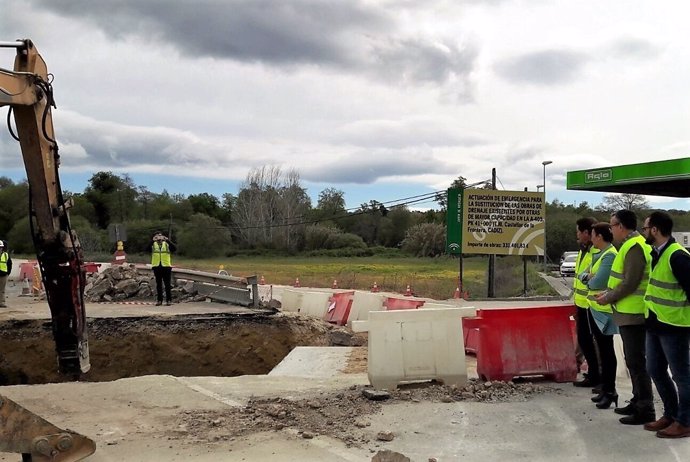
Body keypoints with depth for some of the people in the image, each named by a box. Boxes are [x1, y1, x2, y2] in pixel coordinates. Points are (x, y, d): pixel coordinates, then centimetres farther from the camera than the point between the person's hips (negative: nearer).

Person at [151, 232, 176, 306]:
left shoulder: (167, 244, 6)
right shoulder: (153, 244, 7)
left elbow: (173, 248, -12)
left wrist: (167, 240, -22)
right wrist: (152, 241, -25)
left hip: (166, 266, -1)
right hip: (156, 267, 1)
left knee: (167, 284, 0)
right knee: (158, 284, 7)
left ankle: (169, 300, 5)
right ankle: (159, 300, 12)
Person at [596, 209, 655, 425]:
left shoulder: (634, 247, -17)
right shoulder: (629, 245, 15)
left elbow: (630, 283, -22)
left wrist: (609, 298, -11)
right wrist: (608, 292, 10)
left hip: (633, 314, -10)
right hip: (628, 313, 10)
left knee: (636, 362, -4)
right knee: (633, 361, 17)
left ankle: (646, 411, 2)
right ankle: (638, 402, 28)